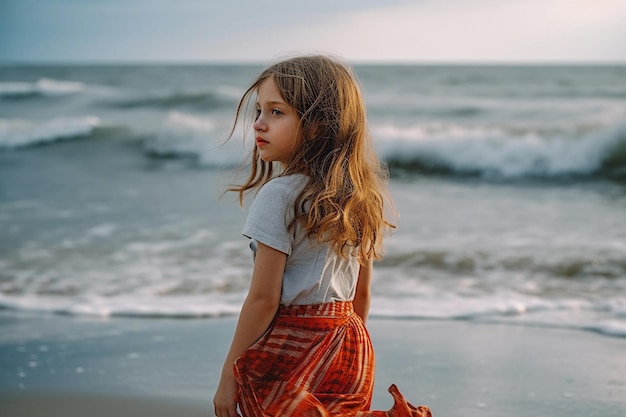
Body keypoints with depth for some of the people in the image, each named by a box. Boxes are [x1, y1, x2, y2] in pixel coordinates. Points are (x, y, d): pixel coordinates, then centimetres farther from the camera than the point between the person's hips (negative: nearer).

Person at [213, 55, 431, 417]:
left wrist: (228, 377, -9)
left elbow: (263, 299, -16)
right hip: (351, 353, 7)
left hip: (289, 351, -7)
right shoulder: (362, 196, 5)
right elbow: (362, 292, 12)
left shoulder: (279, 196, -17)